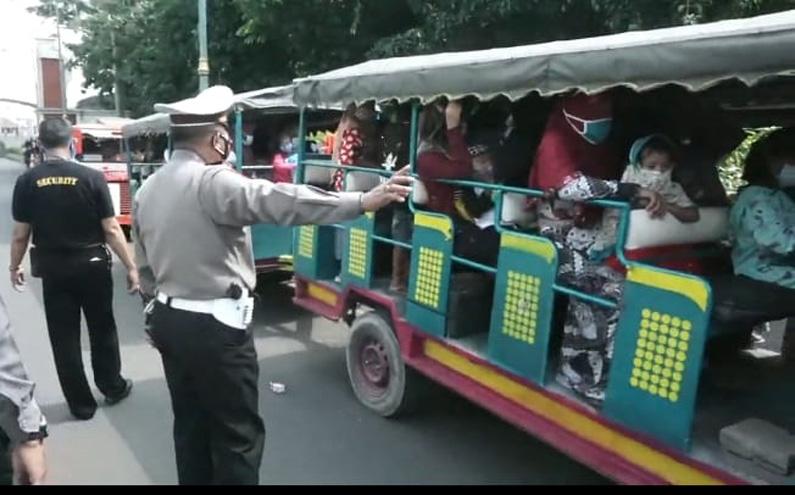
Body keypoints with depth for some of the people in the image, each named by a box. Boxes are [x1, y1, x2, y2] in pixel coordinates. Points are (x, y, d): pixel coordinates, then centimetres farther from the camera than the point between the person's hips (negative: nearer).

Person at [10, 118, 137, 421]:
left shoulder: (27, 181, -7)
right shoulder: (92, 177, -12)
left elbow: (21, 234, -2)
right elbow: (111, 229, -12)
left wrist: (15, 266, 14)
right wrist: (130, 266, -4)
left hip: (53, 269, 1)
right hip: (92, 264, -1)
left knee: (64, 337, 11)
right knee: (102, 329, 17)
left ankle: (81, 404, 20)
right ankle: (113, 387, 31)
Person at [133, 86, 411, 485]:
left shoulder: (147, 190, 8)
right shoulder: (211, 182, -18)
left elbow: (144, 267, 16)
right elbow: (278, 201, -32)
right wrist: (362, 201, -37)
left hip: (168, 318, 9)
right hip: (215, 325, -9)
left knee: (190, 423, 20)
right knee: (238, 434, 3)